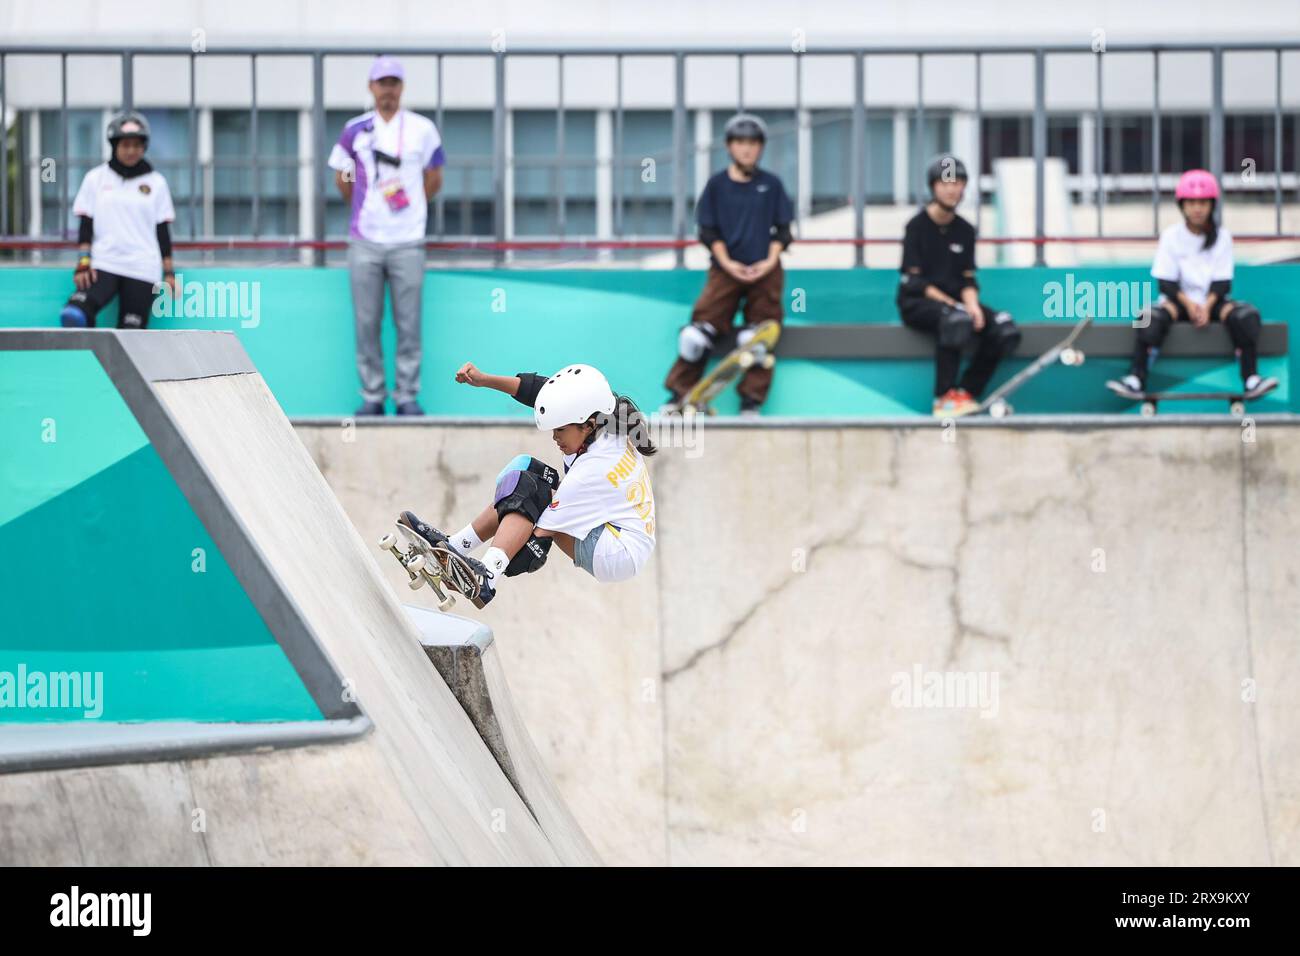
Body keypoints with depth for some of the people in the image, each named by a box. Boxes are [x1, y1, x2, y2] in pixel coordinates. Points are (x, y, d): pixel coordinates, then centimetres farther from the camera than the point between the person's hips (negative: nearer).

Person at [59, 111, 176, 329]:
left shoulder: (156, 182, 9)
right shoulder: (95, 178, 8)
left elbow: (163, 231, 10)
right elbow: (86, 227, 7)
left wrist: (169, 273, 7)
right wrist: (83, 263, -5)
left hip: (143, 270, 1)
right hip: (103, 264, 0)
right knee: (74, 315, -27)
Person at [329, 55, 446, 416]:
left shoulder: (422, 129, 4)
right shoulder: (355, 129, 6)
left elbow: (434, 180, 12)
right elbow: (342, 178, 16)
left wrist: (407, 203, 10)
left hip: (407, 241, -1)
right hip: (365, 242, 1)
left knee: (408, 323, -2)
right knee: (366, 323, 1)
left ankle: (407, 396, 5)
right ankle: (372, 395, 7)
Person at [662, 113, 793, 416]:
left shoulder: (771, 184, 8)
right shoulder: (717, 184, 6)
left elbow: (782, 229, 7)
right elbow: (709, 230, 4)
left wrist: (770, 260, -10)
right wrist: (727, 262, -10)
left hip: (764, 270, 0)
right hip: (726, 269, 0)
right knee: (698, 331, -12)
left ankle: (751, 402, -2)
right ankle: (678, 395, -4)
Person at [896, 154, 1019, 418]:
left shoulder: (965, 230, 10)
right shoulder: (917, 226, -5)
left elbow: (968, 280, 8)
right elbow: (914, 280, -11)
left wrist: (972, 304, -14)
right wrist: (949, 303, -20)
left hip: (954, 299, 6)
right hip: (916, 302, -6)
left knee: (1004, 329, -18)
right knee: (955, 320, -38)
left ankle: (966, 394, -13)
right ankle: (944, 399, -33)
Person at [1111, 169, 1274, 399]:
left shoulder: (1222, 237, 2)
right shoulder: (1171, 236, -1)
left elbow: (1222, 282, -2)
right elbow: (1166, 282, -5)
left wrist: (1207, 305, -21)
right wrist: (1188, 303, -21)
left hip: (1212, 300, 1)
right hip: (1179, 299, -1)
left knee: (1246, 315, -28)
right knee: (1152, 316, -33)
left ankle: (1251, 379, -31)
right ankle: (1136, 380, -38)